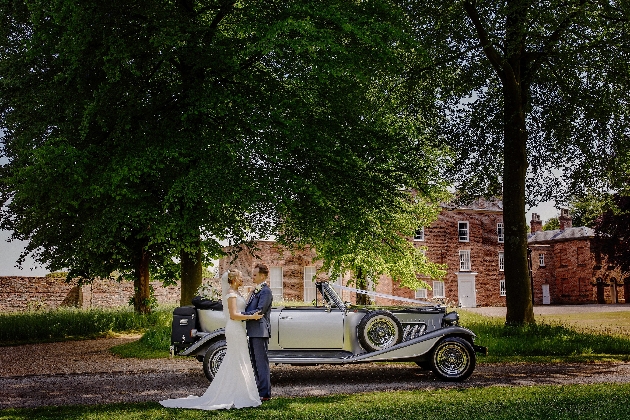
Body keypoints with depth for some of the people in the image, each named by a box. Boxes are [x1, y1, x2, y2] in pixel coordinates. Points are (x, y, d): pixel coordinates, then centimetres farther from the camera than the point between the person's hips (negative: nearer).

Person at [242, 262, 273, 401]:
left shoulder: (266, 292, -14)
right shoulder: (255, 290, 16)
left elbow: (259, 311, -21)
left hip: (260, 331, -10)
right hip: (253, 331, 10)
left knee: (261, 362, -5)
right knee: (255, 362, 15)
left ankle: (265, 393, 0)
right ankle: (258, 390, 24)